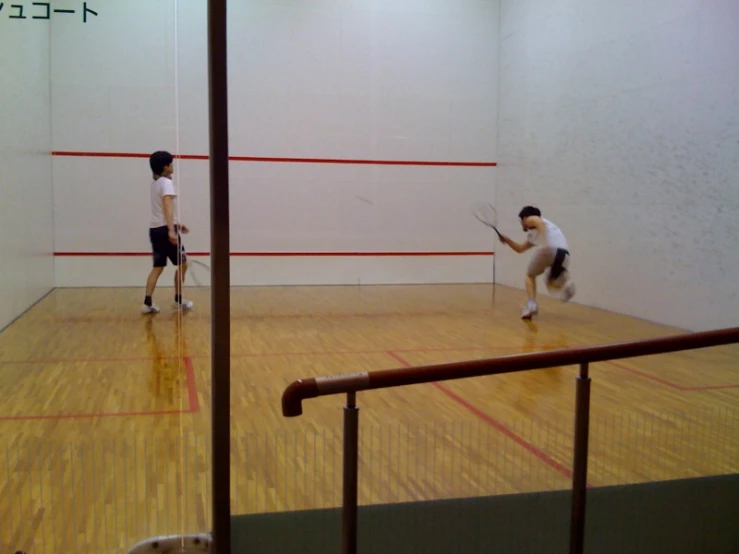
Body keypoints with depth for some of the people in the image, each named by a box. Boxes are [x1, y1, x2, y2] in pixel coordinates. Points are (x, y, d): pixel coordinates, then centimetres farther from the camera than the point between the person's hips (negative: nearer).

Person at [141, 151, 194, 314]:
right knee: (182, 264, 6)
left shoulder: (156, 183, 18)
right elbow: (167, 207, -25)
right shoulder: (166, 183, -11)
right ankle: (178, 300, 12)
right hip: (165, 230, -9)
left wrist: (177, 224, 34)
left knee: (158, 267, 8)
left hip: (155, 229, 9)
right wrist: (171, 230, -34)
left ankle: (147, 303, -2)